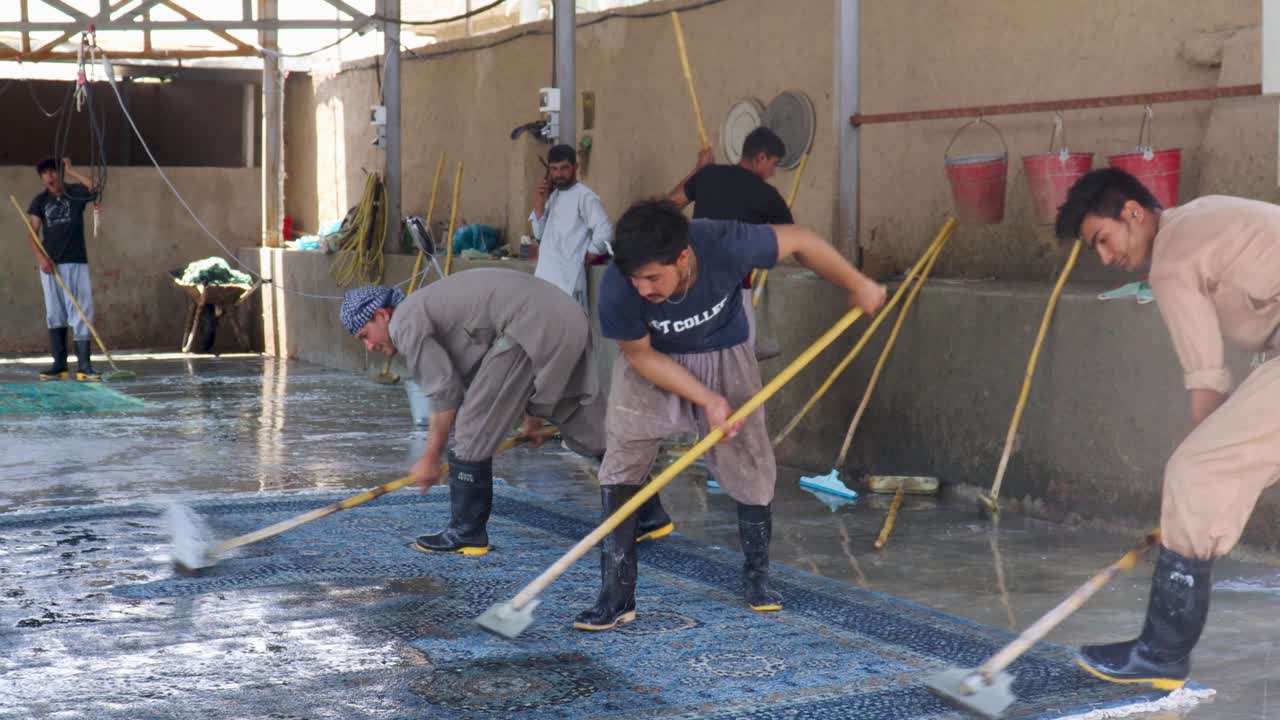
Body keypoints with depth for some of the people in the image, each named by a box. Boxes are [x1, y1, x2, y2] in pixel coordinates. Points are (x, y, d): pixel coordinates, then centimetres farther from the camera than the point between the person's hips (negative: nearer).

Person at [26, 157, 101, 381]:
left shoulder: (76, 193, 2)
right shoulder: (39, 201, 6)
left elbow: (95, 187, -20)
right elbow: (33, 233, 0)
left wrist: (71, 172, -16)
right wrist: (41, 258, -15)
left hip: (77, 263, -2)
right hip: (50, 264, 2)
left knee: (81, 312, -7)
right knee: (55, 314, 5)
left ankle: (83, 365, -7)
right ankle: (59, 364, 10)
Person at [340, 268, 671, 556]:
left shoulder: (405, 323, 0)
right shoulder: (429, 307, 28)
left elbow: (444, 393, -3)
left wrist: (430, 459, 7)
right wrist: (531, 418, 40)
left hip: (533, 327, -10)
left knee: (473, 431, -1)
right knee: (587, 425, 18)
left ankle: (467, 533, 9)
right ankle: (653, 515, 24)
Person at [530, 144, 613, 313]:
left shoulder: (585, 196, -8)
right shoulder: (553, 196, 17)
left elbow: (604, 233, -18)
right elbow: (539, 233, 12)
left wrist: (583, 260, -8)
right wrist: (541, 199, 3)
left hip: (568, 280, -8)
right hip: (545, 276, 8)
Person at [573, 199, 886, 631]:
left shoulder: (726, 246, -37)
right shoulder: (617, 290, -35)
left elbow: (800, 242, -18)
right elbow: (641, 354, -17)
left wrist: (857, 286, -5)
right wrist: (708, 400, -22)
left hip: (724, 357, 1)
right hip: (650, 361, 0)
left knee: (749, 465, 2)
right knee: (620, 464, -12)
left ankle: (757, 577, 24)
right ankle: (616, 596, -6)